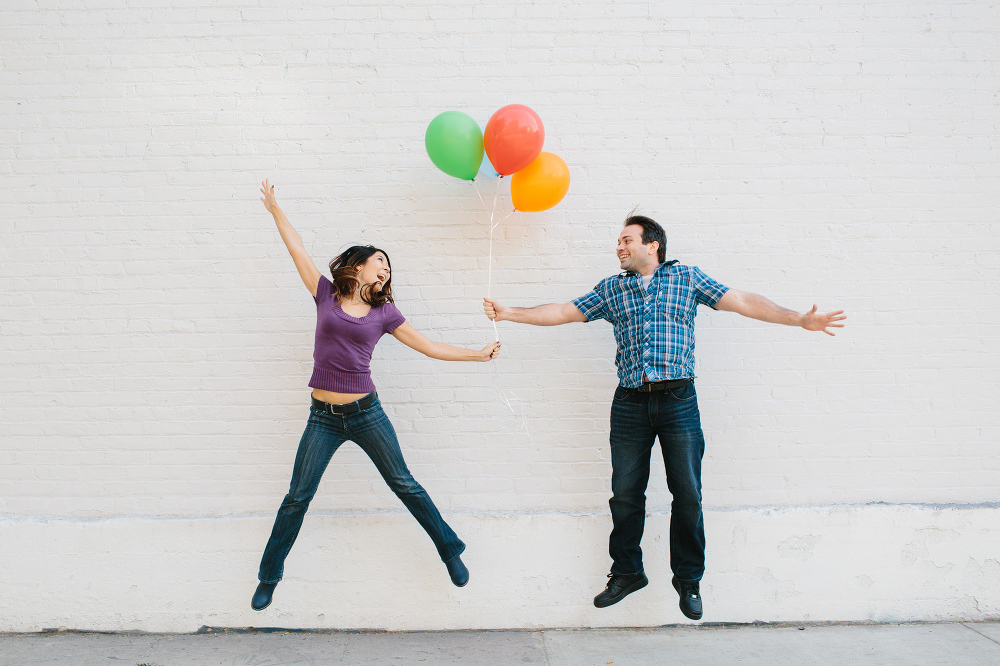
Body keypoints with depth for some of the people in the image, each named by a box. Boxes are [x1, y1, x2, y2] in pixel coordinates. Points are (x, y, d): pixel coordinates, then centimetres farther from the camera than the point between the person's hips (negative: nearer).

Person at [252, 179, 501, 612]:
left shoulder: (384, 313, 5)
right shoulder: (326, 294, 4)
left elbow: (429, 346, 9)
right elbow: (297, 249, 8)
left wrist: (477, 354, 10)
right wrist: (274, 208, 12)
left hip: (365, 413, 0)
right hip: (323, 417, 0)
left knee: (404, 484, 8)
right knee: (297, 497, 6)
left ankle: (450, 551, 23)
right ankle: (269, 575, 25)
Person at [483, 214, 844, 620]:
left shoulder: (687, 278, 9)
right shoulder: (611, 289, 14)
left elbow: (743, 302, 6)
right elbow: (563, 312, 13)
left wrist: (800, 319, 0)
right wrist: (510, 313, 6)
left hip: (678, 400, -1)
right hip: (630, 404, 2)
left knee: (687, 495, 3)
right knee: (625, 494, 6)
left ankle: (688, 579, 22)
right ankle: (627, 574, 25)